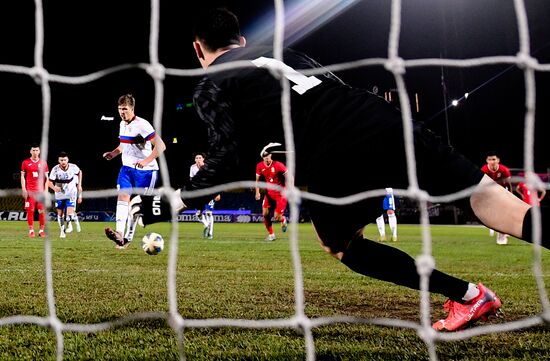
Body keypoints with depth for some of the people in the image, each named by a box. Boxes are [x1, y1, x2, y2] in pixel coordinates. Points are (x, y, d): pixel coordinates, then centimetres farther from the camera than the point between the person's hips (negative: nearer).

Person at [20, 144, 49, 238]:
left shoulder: (43, 162, 7)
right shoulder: (25, 162, 5)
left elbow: (46, 177, 9)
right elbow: (22, 176, 7)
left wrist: (46, 189, 0)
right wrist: (23, 189, -2)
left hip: (41, 190, 1)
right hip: (29, 191, -1)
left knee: (42, 211, -2)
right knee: (30, 210, -3)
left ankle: (41, 230, 6)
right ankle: (31, 230, 3)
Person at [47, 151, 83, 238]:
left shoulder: (73, 167, -14)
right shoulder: (55, 169, -17)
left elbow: (79, 172, 9)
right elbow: (49, 182, -16)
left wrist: (79, 184, 7)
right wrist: (54, 187, -37)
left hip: (71, 194, -1)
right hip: (59, 194, 1)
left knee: (70, 213, -16)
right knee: (60, 214, 9)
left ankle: (69, 223, 19)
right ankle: (62, 230, 29)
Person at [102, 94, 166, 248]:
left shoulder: (142, 125, -17)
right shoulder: (122, 124, 9)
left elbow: (161, 146, -23)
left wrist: (146, 161, -31)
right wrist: (114, 153, 8)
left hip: (146, 170, -6)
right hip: (127, 167, 6)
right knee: (122, 196, -13)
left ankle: (128, 237, 7)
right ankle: (119, 234, -25)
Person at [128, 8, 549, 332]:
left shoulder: (211, 88, 13)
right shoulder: (282, 51, 30)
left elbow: (227, 163, 2)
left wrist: (166, 205, 9)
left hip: (337, 161, -4)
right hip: (384, 118, 5)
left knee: (341, 246, 22)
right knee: (483, 192, 10)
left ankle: (468, 296, 17)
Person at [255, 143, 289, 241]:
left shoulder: (278, 165, -20)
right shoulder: (260, 166, -6)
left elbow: (289, 176, -11)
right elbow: (258, 180, 10)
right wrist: (257, 192, 0)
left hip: (280, 193, -4)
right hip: (269, 193, 4)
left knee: (277, 217, -11)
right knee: (265, 214, -6)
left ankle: (283, 220, 27)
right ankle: (271, 235, 11)